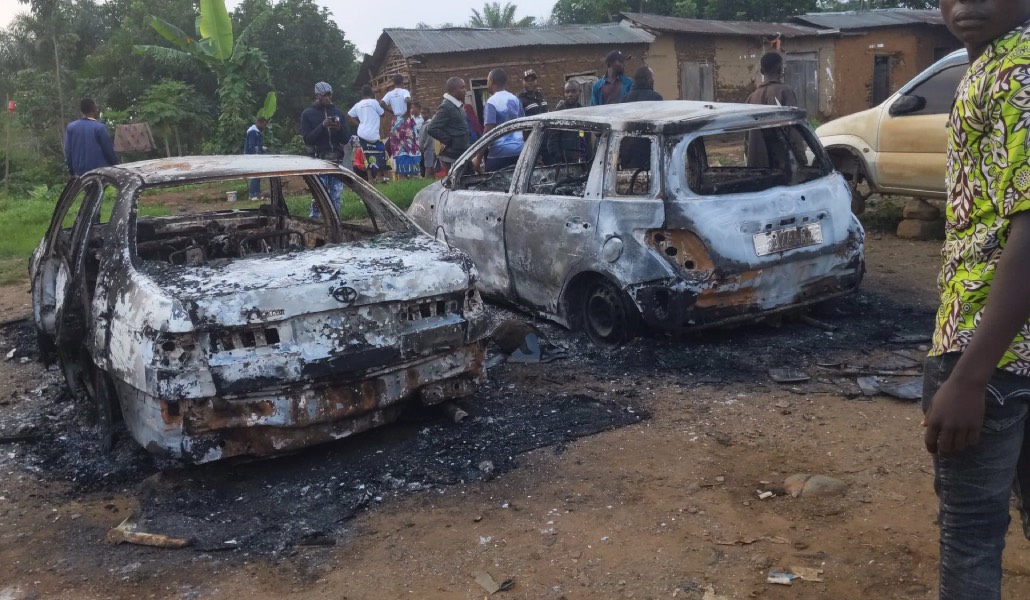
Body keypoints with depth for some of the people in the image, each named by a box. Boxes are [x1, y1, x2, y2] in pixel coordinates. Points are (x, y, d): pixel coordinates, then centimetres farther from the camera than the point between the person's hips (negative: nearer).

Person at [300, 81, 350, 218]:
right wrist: (322, 126, -15)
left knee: (335, 195, 0)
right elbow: (307, 139, -3)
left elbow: (346, 139, 12)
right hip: (318, 159, -3)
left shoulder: (338, 112, 15)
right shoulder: (307, 114, 6)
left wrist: (340, 129, -9)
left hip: (336, 159, 3)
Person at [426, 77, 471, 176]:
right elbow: (431, 129, -22)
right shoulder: (446, 107, -15)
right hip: (452, 157, -9)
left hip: (460, 155, 9)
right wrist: (449, 141, -15)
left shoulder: (456, 106, 14)